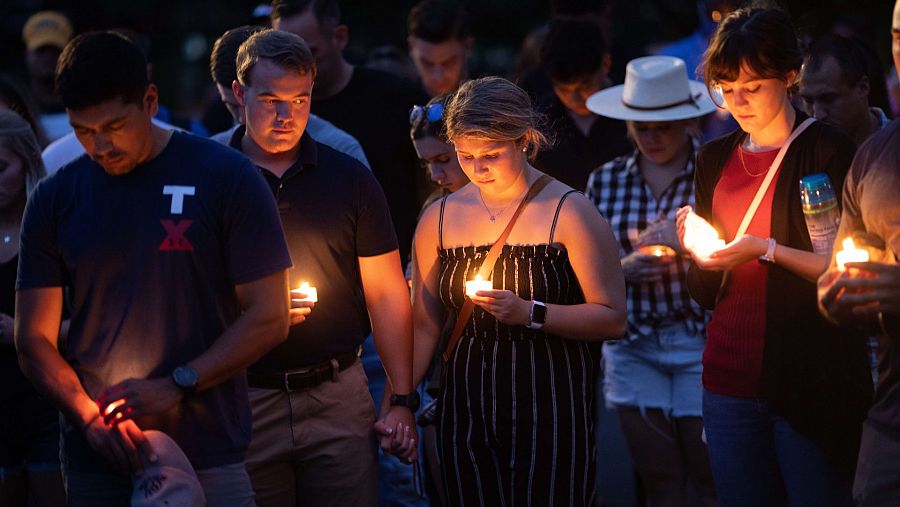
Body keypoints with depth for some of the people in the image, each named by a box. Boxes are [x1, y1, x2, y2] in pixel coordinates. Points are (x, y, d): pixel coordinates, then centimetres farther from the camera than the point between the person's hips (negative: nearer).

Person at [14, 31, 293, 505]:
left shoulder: (226, 178, -3)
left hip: (209, 454, -2)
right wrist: (89, 414, -11)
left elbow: (268, 318, -3)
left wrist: (177, 386, -14)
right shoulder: (54, 199, 4)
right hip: (95, 461, 2)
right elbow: (34, 340, 5)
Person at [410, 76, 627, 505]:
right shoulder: (439, 219, 8)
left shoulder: (569, 212, -4)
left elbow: (613, 320, -8)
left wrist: (530, 313, -19)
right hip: (467, 416, 3)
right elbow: (424, 326, 11)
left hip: (551, 413, -3)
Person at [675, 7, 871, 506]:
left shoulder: (827, 151, -3)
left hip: (809, 379, -5)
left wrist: (767, 250, -17)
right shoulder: (715, 159, 13)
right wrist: (700, 253, -5)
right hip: (729, 376, 5)